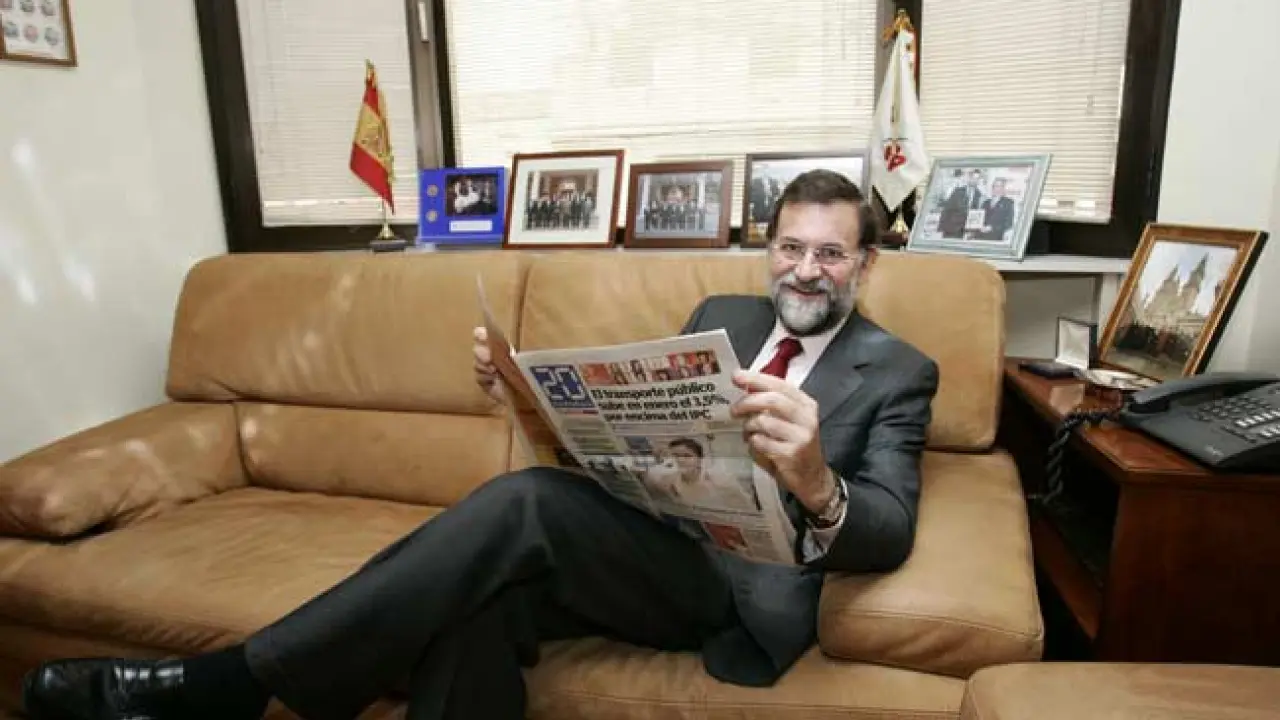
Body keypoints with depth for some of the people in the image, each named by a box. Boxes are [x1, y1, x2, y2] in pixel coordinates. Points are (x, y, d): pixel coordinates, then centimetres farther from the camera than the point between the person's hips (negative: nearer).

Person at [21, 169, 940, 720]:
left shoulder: (900, 373, 3)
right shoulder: (721, 315, 17)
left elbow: (891, 534, -11)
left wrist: (816, 484, -36)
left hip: (742, 584, -4)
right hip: (646, 542, 5)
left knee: (526, 500, -31)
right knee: (483, 598, -30)